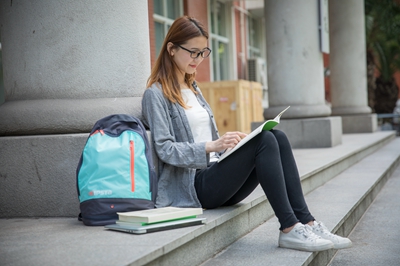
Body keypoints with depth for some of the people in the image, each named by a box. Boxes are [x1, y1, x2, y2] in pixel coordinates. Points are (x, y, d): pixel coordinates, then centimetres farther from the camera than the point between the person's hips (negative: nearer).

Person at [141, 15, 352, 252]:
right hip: (193, 186, -7)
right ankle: (289, 229, -24)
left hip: (215, 175, 7)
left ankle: (307, 222, -19)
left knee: (278, 137, -15)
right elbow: (165, 149, -13)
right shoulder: (156, 94, -5)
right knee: (264, 141, -25)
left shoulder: (193, 88, 20)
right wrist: (212, 146, -25)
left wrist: (230, 140, 1)